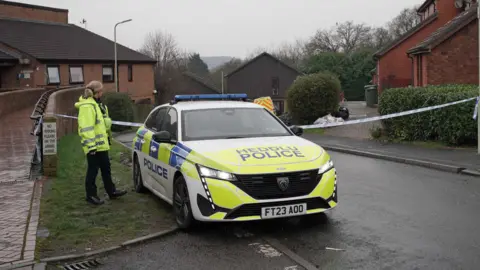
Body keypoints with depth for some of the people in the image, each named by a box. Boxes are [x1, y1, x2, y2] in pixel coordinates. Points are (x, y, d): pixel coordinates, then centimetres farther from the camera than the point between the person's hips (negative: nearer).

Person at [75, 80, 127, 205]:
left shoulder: (96, 104, 16)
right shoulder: (87, 106, -18)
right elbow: (86, 128, -24)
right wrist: (91, 145, -27)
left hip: (101, 144, 10)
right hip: (94, 146, -10)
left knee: (106, 168, 17)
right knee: (93, 170, 0)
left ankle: (111, 191, 27)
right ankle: (91, 195, 11)